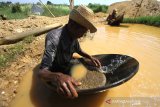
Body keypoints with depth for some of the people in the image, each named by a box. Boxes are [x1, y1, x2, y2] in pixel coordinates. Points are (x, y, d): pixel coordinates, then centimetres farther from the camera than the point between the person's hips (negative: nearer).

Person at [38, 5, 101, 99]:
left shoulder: (73, 36, -11)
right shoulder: (54, 38, -33)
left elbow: (79, 51, 10)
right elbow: (42, 72, -38)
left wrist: (90, 57, -9)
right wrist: (57, 77, -60)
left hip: (68, 68, 6)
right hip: (56, 73, -6)